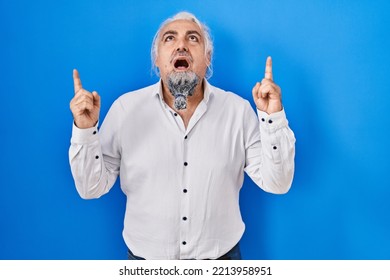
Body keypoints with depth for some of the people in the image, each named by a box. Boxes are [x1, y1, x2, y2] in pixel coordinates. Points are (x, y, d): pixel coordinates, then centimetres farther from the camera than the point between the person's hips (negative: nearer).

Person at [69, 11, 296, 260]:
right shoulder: (125, 108, -9)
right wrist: (85, 129, -23)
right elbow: (92, 188, -8)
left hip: (220, 256, 1)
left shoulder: (239, 110, -9)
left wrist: (273, 117, -23)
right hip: (147, 257, 0)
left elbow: (276, 184, -11)